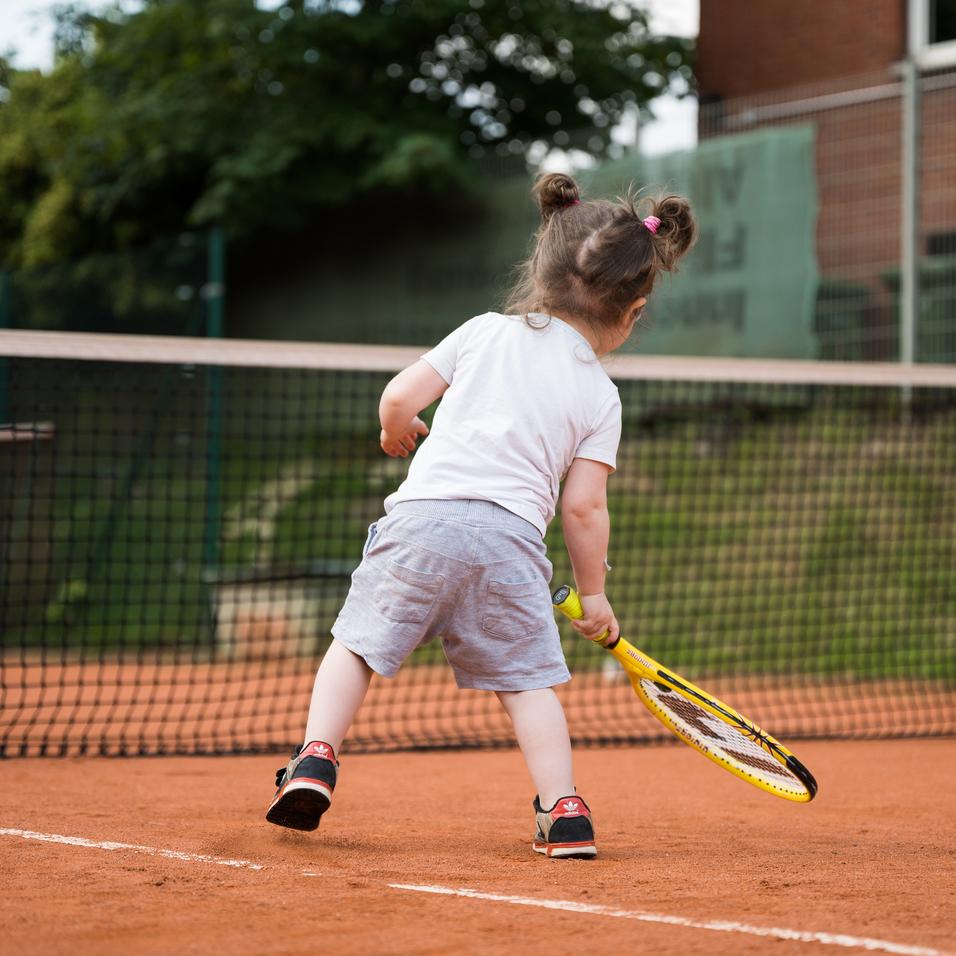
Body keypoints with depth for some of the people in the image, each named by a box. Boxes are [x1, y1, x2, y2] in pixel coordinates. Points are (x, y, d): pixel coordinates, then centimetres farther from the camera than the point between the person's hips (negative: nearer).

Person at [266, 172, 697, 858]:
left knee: (357, 643, 12)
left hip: (423, 515, 0)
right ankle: (564, 810, 2)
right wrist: (594, 595, 18)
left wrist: (399, 434, 32)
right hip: (512, 537, 0)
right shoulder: (600, 396, 11)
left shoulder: (485, 332, 13)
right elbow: (584, 507, 6)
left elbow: (399, 398, 8)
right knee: (528, 679, 10)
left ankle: (317, 758, -2)